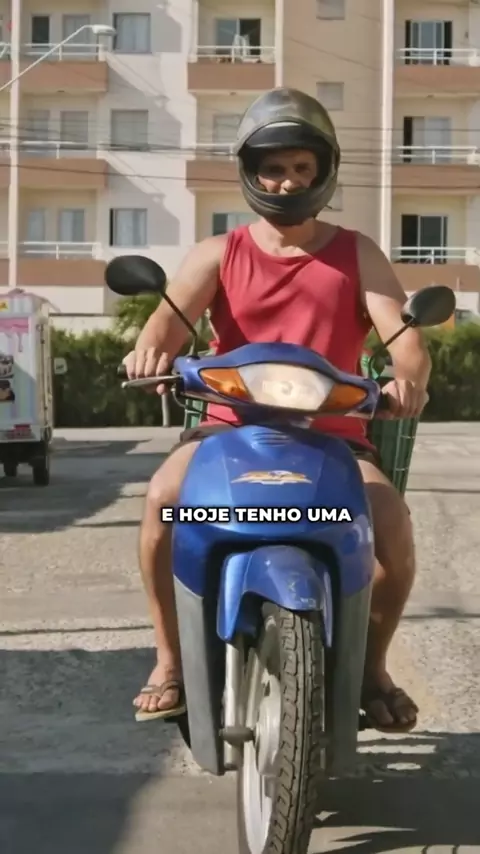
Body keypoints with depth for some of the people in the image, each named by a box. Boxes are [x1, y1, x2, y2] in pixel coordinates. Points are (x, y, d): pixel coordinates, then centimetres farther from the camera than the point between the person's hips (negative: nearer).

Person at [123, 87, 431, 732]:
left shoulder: (356, 255, 10)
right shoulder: (219, 255, 10)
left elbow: (405, 336, -4)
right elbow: (172, 315, -8)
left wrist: (408, 376, -30)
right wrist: (151, 347, -35)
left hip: (333, 433, 0)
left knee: (393, 521, -28)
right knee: (162, 497, -29)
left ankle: (371, 666, -2)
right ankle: (170, 662, -10)